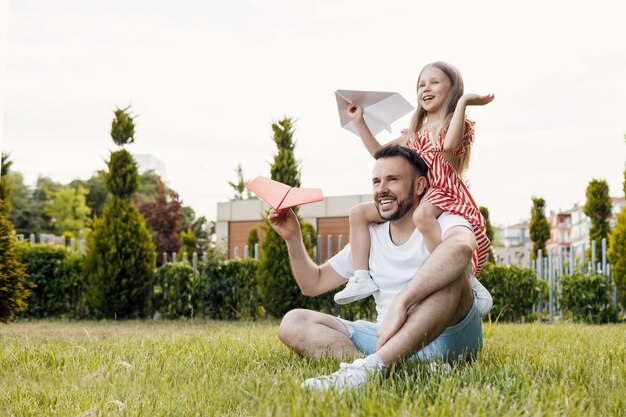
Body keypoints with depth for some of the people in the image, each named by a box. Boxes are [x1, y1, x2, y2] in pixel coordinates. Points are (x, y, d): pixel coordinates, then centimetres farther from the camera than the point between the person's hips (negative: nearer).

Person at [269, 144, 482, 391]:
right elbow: (313, 284, 20)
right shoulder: (370, 239, 15)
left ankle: (370, 367, -46)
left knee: (449, 277, -33)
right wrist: (293, 238, 3)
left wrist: (401, 303, -40)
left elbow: (461, 247, -33)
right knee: (293, 322, -9)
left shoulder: (442, 225, -5)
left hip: (447, 335, -5)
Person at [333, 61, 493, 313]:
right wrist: (359, 122, 23)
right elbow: (380, 153, 28)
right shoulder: (415, 132, 24)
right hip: (415, 197, 8)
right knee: (359, 213, -2)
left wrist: (463, 101, -21)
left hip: (444, 194, -8)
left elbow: (449, 144, -24)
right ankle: (362, 277, -13)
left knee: (422, 215, -42)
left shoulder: (457, 124, 2)